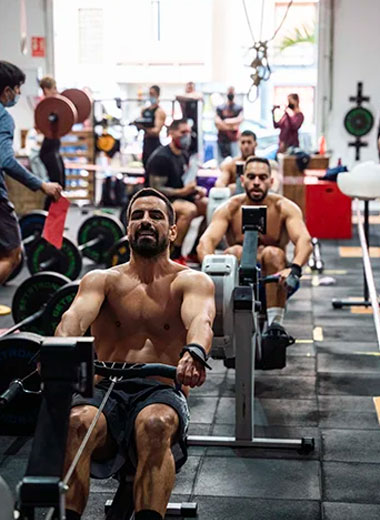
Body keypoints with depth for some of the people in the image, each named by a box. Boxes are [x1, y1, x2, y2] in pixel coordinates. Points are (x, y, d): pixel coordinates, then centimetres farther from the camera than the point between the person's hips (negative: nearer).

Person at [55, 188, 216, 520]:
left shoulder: (192, 281, 8)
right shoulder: (102, 280, 13)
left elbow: (200, 320, -15)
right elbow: (76, 316, -9)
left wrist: (193, 353, -41)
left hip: (162, 394, -1)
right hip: (106, 392, 2)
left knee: (155, 424, -38)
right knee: (76, 421, -34)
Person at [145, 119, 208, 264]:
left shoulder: (183, 155, 10)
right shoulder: (161, 157, -18)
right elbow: (156, 189, -21)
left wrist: (196, 189, -1)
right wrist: (182, 192, -27)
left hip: (178, 197, 9)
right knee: (189, 210, -35)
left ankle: (195, 251, 5)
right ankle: (175, 255, -25)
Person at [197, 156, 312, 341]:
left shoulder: (284, 207, -12)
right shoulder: (230, 208, -10)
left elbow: (304, 240, -29)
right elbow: (206, 241, -25)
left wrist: (294, 268, -51)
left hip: (273, 280, 0)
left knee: (273, 253, -31)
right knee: (235, 252, -29)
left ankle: (275, 322, -28)